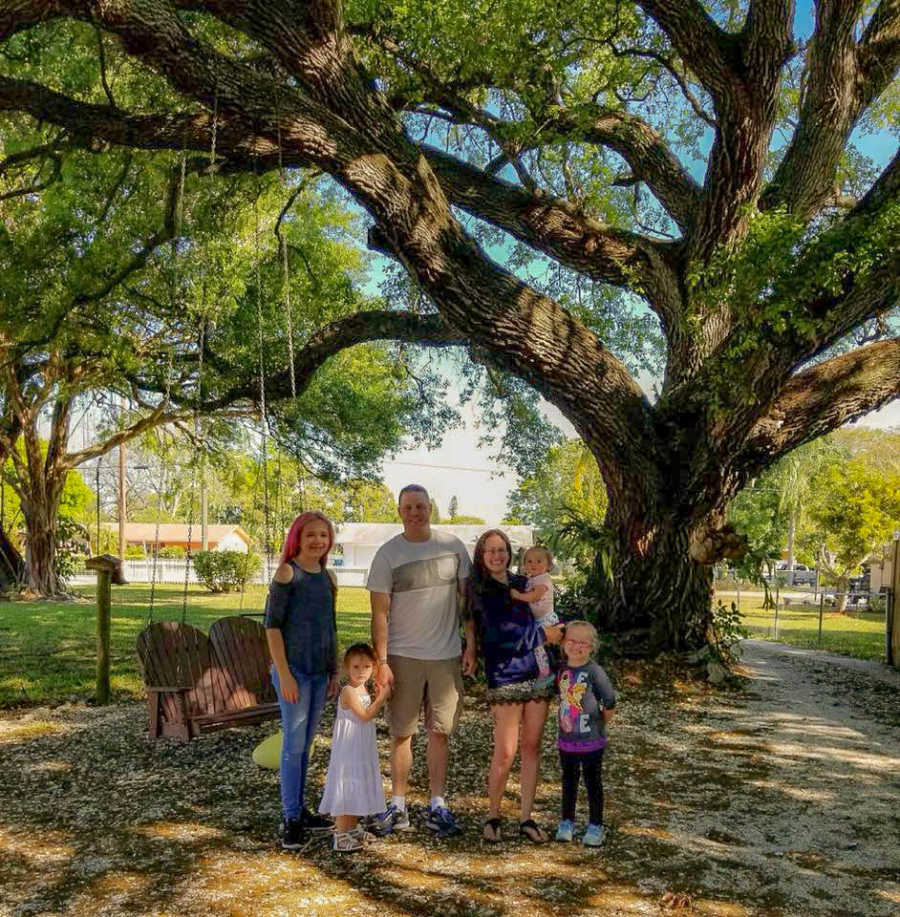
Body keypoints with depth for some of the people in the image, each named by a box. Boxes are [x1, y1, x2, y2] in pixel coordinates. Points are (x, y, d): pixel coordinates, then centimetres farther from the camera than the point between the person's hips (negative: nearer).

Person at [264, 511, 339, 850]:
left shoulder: (328, 577, 10)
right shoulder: (287, 573, -9)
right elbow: (272, 625, -12)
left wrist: (335, 671, 15)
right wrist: (284, 674, -16)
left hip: (319, 672, 6)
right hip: (293, 669, -6)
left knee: (305, 743, 14)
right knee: (294, 743, -3)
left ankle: (298, 809, 25)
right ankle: (291, 819, 6)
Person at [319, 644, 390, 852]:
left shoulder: (362, 689, 8)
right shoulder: (348, 691, -20)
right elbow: (365, 715, -22)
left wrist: (378, 697, 6)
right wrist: (381, 698, -21)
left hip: (362, 748, 9)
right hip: (348, 748, -9)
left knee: (358, 787, 18)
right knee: (347, 789, -5)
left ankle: (353, 828, 32)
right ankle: (341, 836, 1)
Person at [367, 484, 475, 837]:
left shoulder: (452, 546, 2)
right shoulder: (388, 554, -4)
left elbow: (467, 598, 8)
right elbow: (380, 612, -5)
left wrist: (471, 646, 3)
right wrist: (381, 661, -10)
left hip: (446, 656, 2)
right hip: (403, 656, -1)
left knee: (440, 732, 8)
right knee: (402, 733, 5)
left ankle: (437, 807, 18)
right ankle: (398, 808, 15)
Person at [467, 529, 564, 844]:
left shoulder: (522, 583, 12)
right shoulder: (479, 591, -4)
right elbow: (498, 635, -14)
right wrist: (542, 634, -9)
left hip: (537, 674, 5)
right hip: (505, 678, -5)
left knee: (532, 747, 7)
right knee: (505, 753, -4)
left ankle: (526, 818, 16)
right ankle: (493, 816, 15)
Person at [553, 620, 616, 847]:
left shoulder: (594, 672, -16)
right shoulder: (561, 670, 0)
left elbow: (610, 701, -10)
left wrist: (601, 722, -2)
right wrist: (566, 718, 10)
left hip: (592, 741, -5)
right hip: (567, 740, 5)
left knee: (593, 783, 7)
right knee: (569, 782, 16)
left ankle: (595, 826, 18)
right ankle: (567, 823, 28)